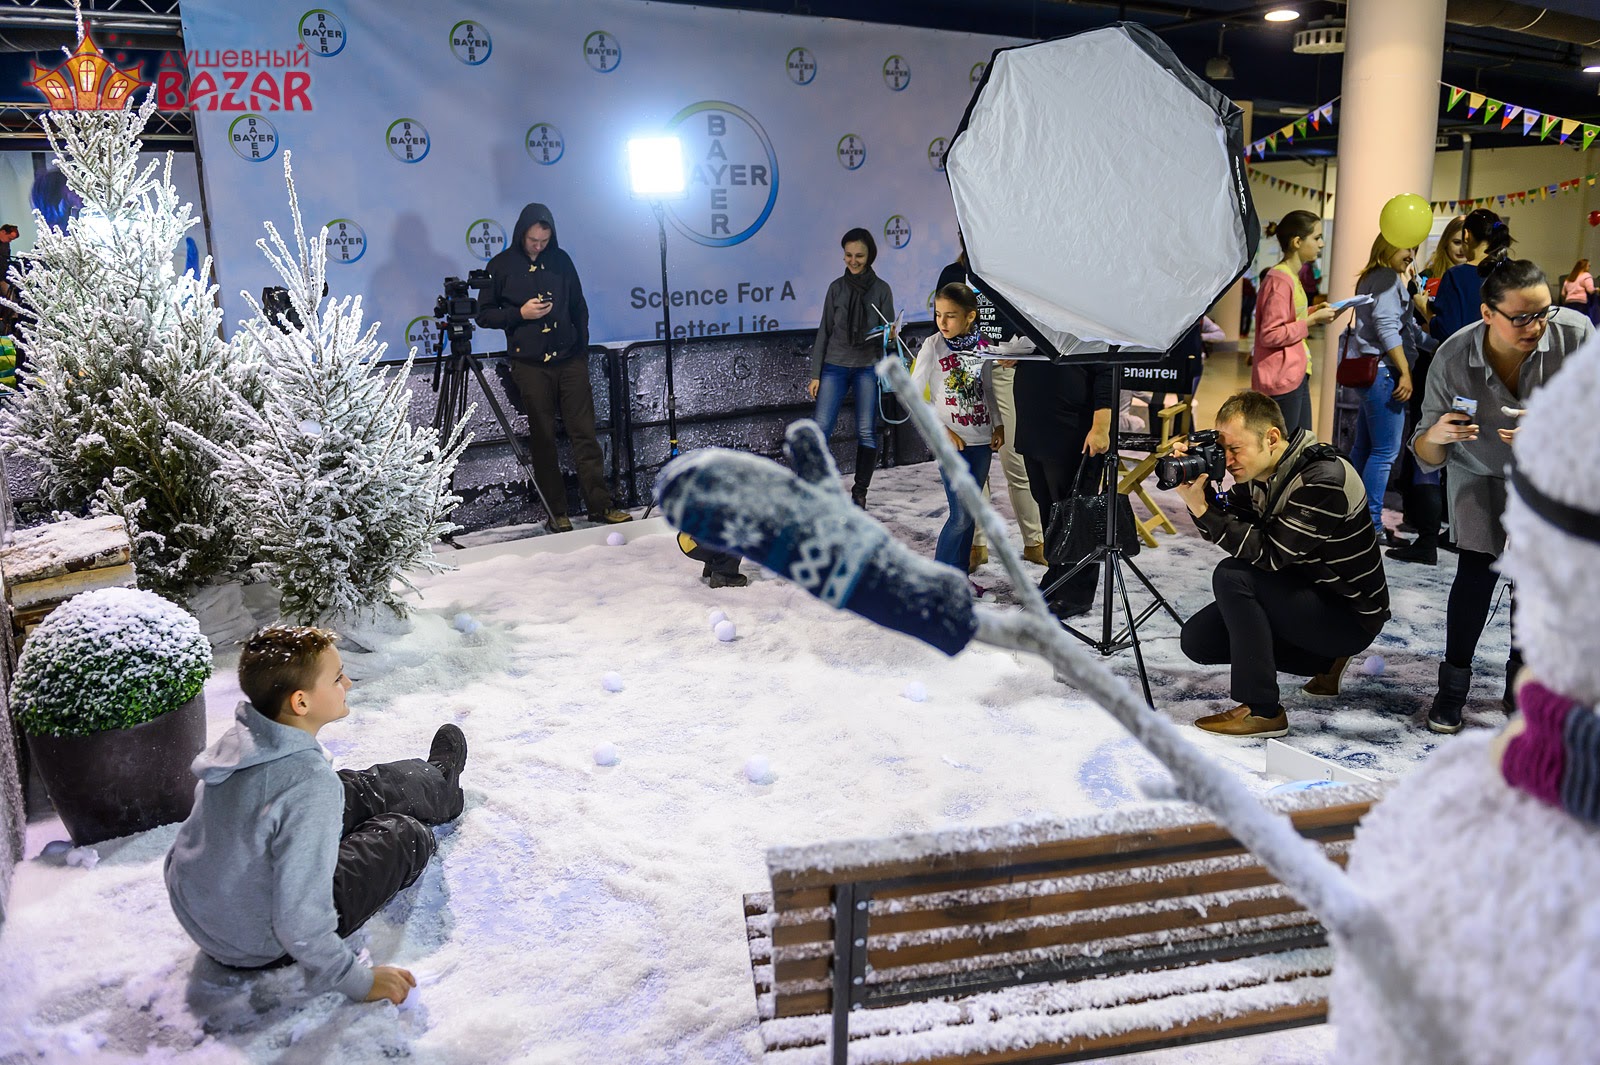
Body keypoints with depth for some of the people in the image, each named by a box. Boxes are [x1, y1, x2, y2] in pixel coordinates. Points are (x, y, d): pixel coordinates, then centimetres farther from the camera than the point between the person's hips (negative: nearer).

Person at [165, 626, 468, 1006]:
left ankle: (438, 782, 53)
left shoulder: (238, 738, -12)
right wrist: (360, 981, -19)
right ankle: (440, 785, 47)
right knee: (406, 835, 9)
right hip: (261, 948, -7)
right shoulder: (310, 785, -36)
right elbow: (300, 925, -34)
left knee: (359, 790, 20)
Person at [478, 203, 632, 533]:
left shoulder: (560, 259, 10)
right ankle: (556, 513, 7)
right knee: (543, 438, 0)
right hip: (530, 364, -2)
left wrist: (582, 350, 11)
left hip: (569, 360, 2)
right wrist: (520, 313, -11)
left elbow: (579, 307, 17)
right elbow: (484, 315, 3)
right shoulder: (501, 266, 2)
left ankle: (600, 505, 4)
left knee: (585, 432, 0)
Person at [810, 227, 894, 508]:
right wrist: (815, 374, 4)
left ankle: (860, 493, 11)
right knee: (821, 428, -7)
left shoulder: (881, 289, 2)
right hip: (835, 366, 1)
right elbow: (824, 332, 7)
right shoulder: (837, 287, 5)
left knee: (866, 432, 0)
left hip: (868, 367, -1)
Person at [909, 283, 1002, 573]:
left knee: (969, 512, 9)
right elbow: (913, 396, -9)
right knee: (961, 515, -7)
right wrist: (942, 431, -13)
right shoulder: (933, 346, -8)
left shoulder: (982, 346, 3)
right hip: (953, 441, -4)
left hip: (982, 440, 4)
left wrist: (998, 425, 6)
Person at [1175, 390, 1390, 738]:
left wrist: (1201, 509, -33)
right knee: (1196, 639, 2)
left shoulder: (1323, 480, -28)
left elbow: (1269, 553, -30)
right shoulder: (1256, 473, -3)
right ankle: (1325, 660, 15)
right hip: (1304, 593, 9)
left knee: (1232, 576, -28)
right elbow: (1224, 525, 3)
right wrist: (1200, 490, -15)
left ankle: (1262, 710, -20)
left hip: (1350, 617, -9)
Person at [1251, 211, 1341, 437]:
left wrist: (1312, 312, 8)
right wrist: (1311, 321, -16)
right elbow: (1270, 335, -22)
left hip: (1296, 375, 10)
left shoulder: (1291, 277, 12)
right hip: (1281, 378, -10)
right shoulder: (1280, 281, -17)